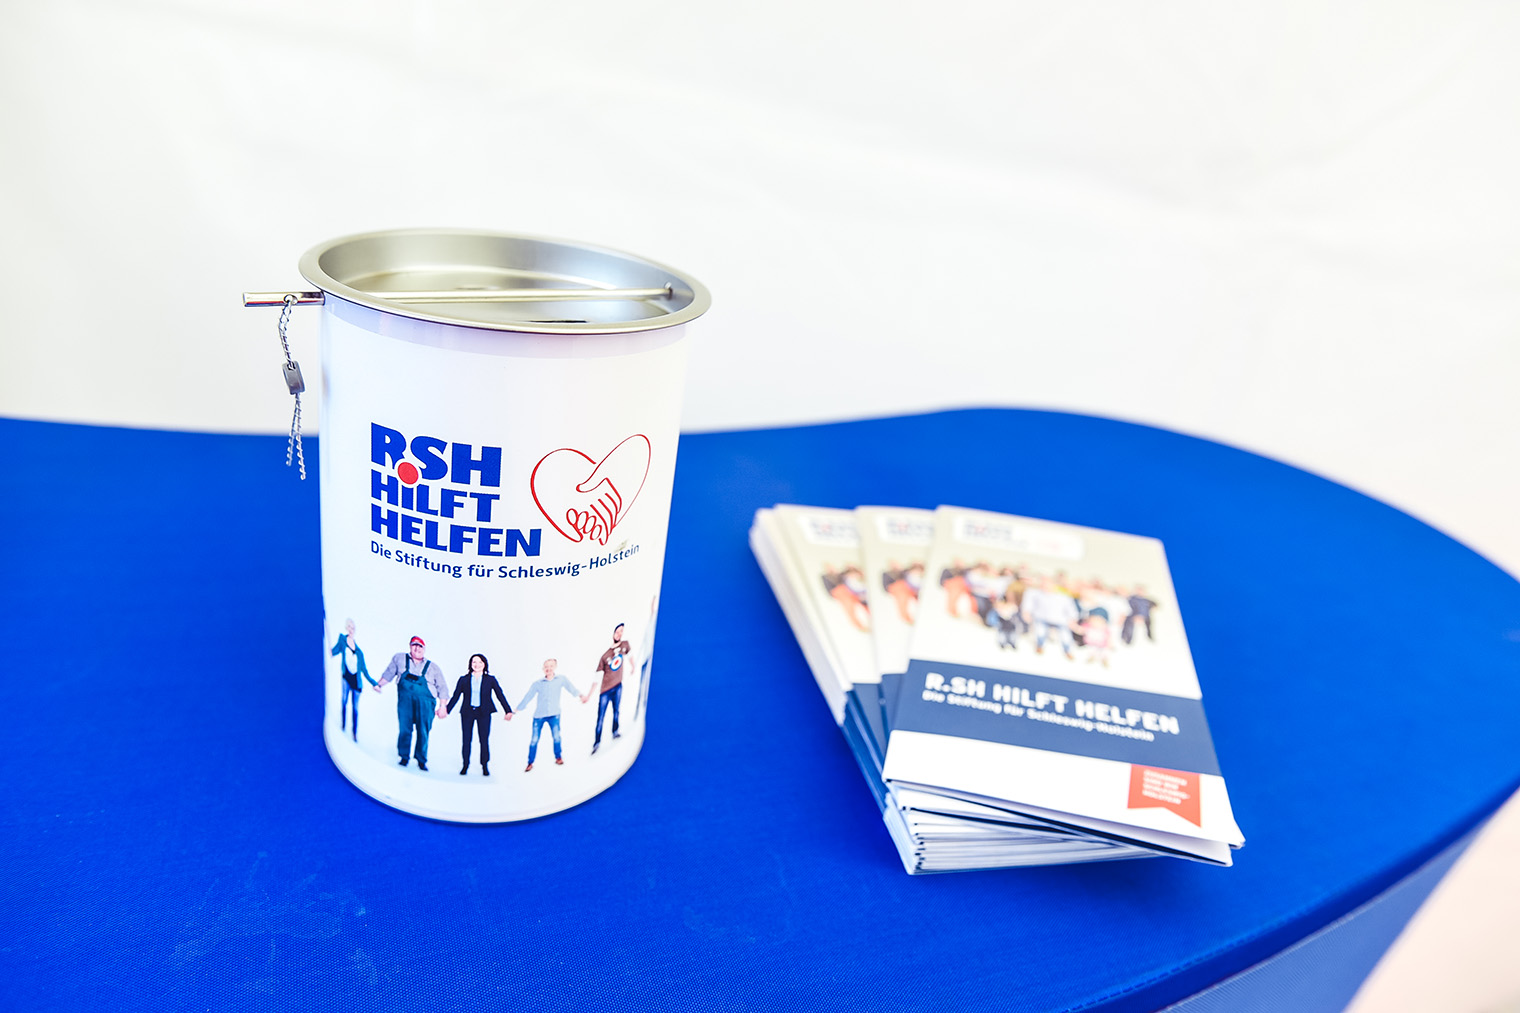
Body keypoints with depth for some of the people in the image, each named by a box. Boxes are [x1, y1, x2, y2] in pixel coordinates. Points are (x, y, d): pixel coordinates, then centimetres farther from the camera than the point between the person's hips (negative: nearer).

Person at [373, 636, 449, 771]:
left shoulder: (432, 667, 13)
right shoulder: (399, 659, 15)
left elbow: (442, 688, 12)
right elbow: (389, 674, 21)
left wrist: (442, 706, 4)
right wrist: (379, 685, 9)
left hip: (425, 701, 0)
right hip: (405, 699, 0)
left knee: (423, 731, -5)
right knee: (404, 728, -5)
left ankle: (421, 760, 6)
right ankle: (404, 757, 12)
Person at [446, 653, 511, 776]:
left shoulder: (490, 679, 6)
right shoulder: (464, 679, 7)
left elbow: (500, 695, 4)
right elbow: (455, 696, 7)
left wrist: (508, 711, -2)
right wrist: (446, 710, -1)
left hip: (484, 713, -1)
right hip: (467, 713, 1)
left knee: (484, 740, -2)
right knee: (466, 739, 2)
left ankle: (485, 766, 9)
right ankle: (465, 765, 15)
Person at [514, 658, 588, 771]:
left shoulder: (561, 679, 3)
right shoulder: (537, 683, 3)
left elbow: (571, 688, -10)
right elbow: (526, 698, 6)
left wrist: (581, 696, -29)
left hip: (554, 714, -1)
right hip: (539, 715, 1)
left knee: (556, 736, -14)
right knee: (534, 740, -1)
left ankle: (558, 757, 11)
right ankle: (530, 763, 18)